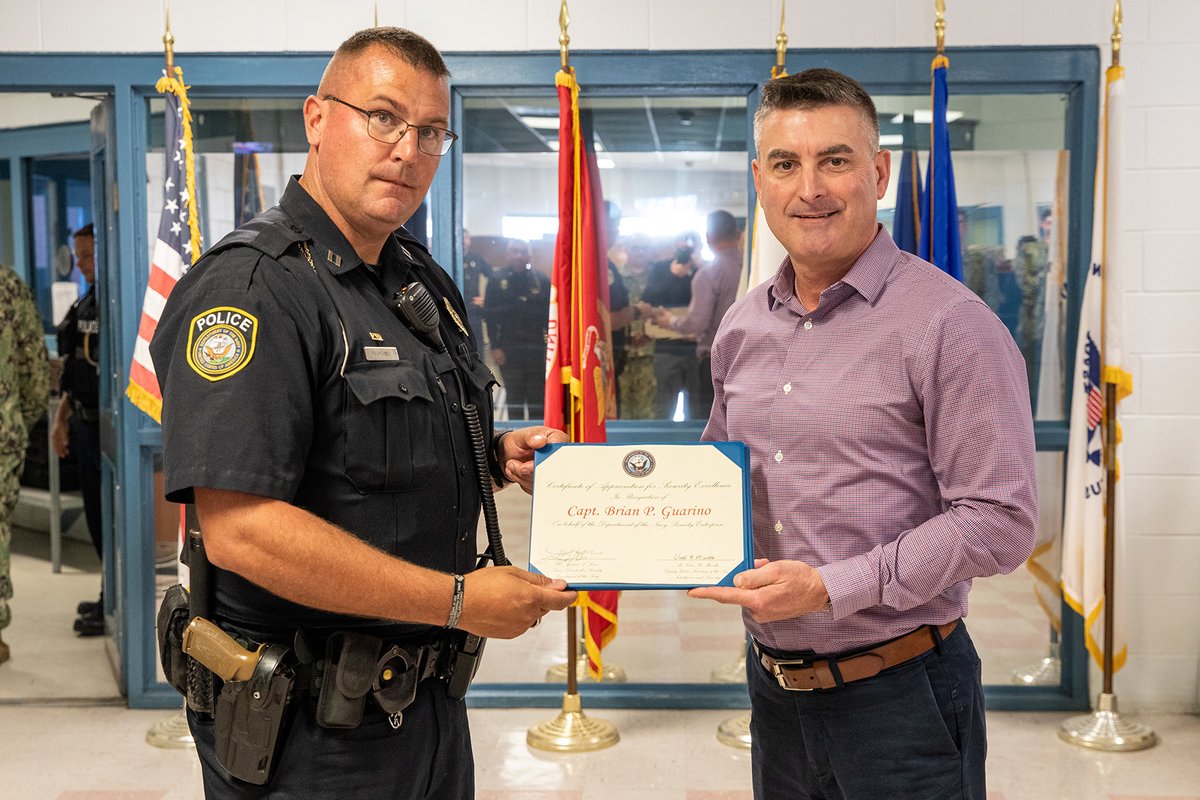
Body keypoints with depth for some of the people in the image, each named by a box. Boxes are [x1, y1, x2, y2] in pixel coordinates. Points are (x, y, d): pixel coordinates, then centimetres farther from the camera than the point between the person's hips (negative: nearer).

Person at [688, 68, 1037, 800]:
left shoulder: (951, 325, -14)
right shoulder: (743, 328, 7)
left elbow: (1000, 520, -17)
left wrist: (830, 588, -20)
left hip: (899, 690, -5)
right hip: (772, 683, 6)